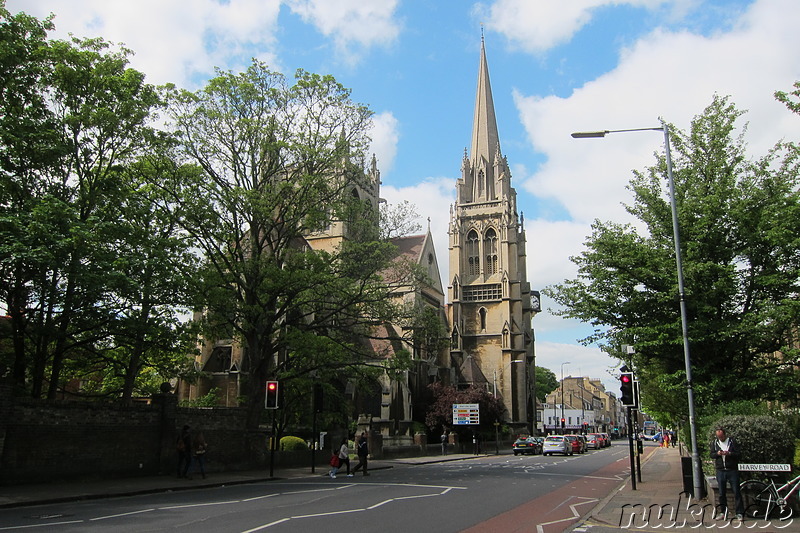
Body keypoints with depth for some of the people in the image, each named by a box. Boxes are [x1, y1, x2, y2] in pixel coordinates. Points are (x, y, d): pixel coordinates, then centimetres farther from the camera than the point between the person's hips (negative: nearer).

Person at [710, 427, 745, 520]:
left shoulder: (732, 442, -2)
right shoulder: (715, 443, 8)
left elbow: (739, 454, -6)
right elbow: (711, 455, 9)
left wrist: (729, 453, -22)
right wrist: (717, 454, -11)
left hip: (732, 470, -3)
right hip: (720, 471, 3)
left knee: (736, 492, -2)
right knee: (722, 493, 8)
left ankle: (739, 513, 6)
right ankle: (723, 512, 18)